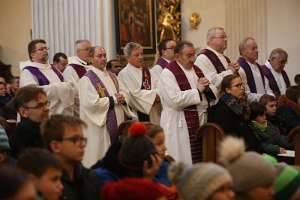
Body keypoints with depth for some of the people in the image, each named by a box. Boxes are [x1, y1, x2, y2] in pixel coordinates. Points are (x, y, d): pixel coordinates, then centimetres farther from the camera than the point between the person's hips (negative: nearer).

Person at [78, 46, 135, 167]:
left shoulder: (111, 76, 15)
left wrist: (122, 98, -4)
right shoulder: (87, 79, -9)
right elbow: (91, 102, -19)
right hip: (100, 126, -7)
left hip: (117, 123, 7)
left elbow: (120, 95, 20)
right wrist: (113, 99, -13)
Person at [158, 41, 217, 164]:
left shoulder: (196, 70, 14)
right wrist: (197, 90, -15)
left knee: (200, 160, 7)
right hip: (179, 125, -7)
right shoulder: (168, 73, -9)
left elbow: (213, 92, 19)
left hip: (200, 121, 7)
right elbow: (174, 100, -21)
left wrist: (207, 88, -5)